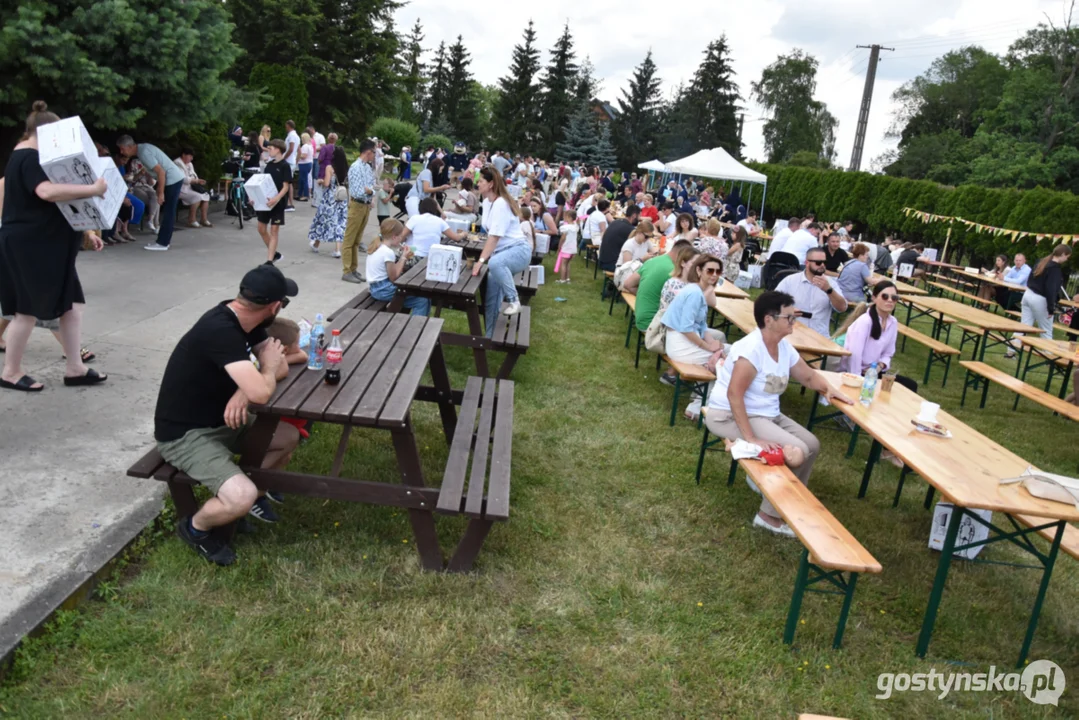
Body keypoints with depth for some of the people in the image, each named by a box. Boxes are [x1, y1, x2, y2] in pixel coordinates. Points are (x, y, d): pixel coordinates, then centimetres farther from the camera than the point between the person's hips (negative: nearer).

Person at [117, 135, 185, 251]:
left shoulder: (144, 153, -19)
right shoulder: (142, 148, 11)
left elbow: (161, 172, -23)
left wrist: (161, 193, -21)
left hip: (172, 179, -10)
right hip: (174, 178, 10)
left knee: (168, 212, -6)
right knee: (168, 211, 14)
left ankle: (162, 243, -3)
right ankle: (165, 240, 20)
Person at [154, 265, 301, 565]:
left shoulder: (246, 319, -4)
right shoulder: (220, 330, -32)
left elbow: (281, 367, 1)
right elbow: (261, 393, -39)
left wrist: (244, 389, -20)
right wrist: (268, 367, -16)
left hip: (219, 420, 9)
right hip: (184, 434, -9)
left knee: (289, 437, 6)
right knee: (241, 498, -24)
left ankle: (253, 494, 22)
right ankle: (194, 527, 6)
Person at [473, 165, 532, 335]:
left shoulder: (501, 204, -19)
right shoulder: (487, 202, 8)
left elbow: (495, 237, -25)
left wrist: (481, 261, -29)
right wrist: (483, 258, 10)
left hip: (518, 250, -9)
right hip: (501, 252, 9)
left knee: (495, 263, -42)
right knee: (491, 300, 6)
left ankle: (513, 300, -24)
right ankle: (488, 336, 17)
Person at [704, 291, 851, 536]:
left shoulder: (784, 347, 4)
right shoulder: (752, 348, -25)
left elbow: (808, 375, 19)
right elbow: (734, 394, -30)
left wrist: (827, 389, -3)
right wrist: (750, 438, -32)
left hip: (768, 415, 10)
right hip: (731, 416, -10)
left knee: (812, 444, 4)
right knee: (795, 450, -20)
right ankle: (768, 515, -6)